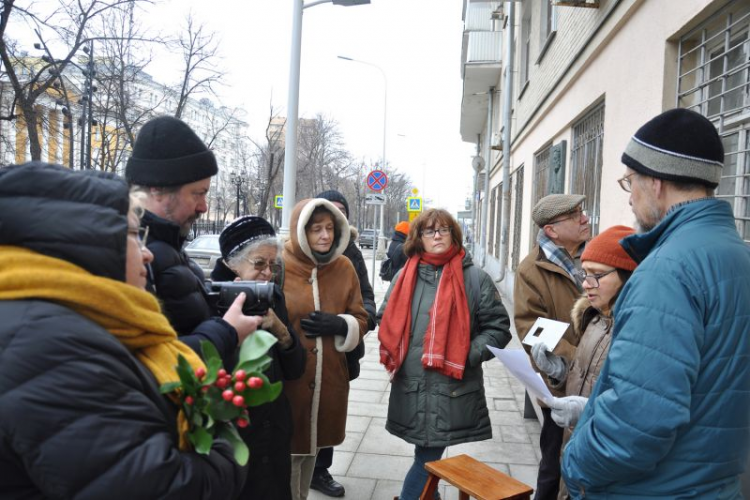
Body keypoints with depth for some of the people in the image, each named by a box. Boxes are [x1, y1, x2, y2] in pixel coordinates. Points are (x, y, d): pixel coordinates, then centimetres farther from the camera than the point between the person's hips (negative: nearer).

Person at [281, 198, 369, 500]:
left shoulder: (344, 268, 3)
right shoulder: (278, 266, -8)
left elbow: (361, 321, 8)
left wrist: (339, 325, -11)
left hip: (329, 378, 4)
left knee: (312, 443, 20)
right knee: (290, 450, 5)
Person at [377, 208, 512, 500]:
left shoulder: (475, 279, -2)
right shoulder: (405, 276, 7)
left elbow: (498, 328, -1)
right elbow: (387, 320, 17)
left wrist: (467, 356, -12)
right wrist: (392, 354, 3)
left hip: (453, 390, -3)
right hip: (409, 388, 3)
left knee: (427, 458, 1)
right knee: (427, 456, 16)